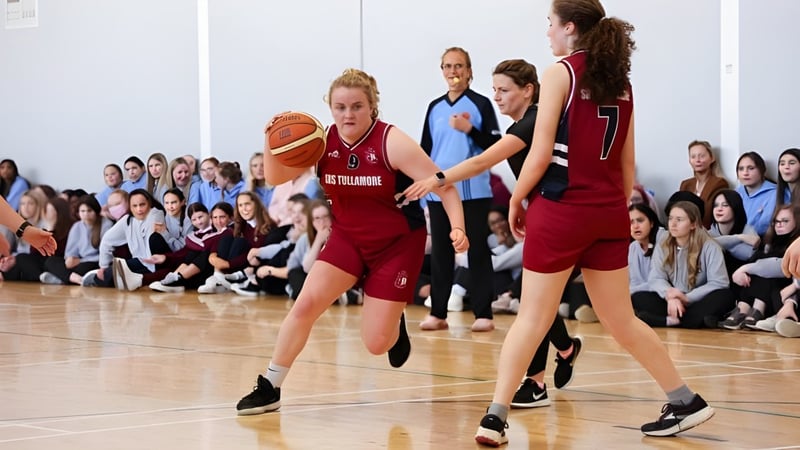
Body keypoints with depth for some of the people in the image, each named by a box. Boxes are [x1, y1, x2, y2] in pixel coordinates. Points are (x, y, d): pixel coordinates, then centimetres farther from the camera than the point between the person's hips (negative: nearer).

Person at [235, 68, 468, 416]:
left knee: (376, 344, -6)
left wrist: (457, 227, -36)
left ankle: (394, 324, 33)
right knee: (306, 303, -15)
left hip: (398, 243, -3)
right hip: (348, 237, 4)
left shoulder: (392, 143, -21)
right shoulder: (323, 141, -8)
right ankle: (269, 388, -3)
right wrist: (271, 143, -24)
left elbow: (443, 186, -21)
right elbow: (276, 178, -4)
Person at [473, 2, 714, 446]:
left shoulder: (561, 74, -7)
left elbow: (541, 153, -11)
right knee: (621, 319, 15)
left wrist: (516, 201, 1)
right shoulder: (620, 82, 11)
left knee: (532, 318, -1)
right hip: (608, 213, 6)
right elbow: (627, 164, 13)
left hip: (560, 209, -6)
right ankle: (686, 401, 16)